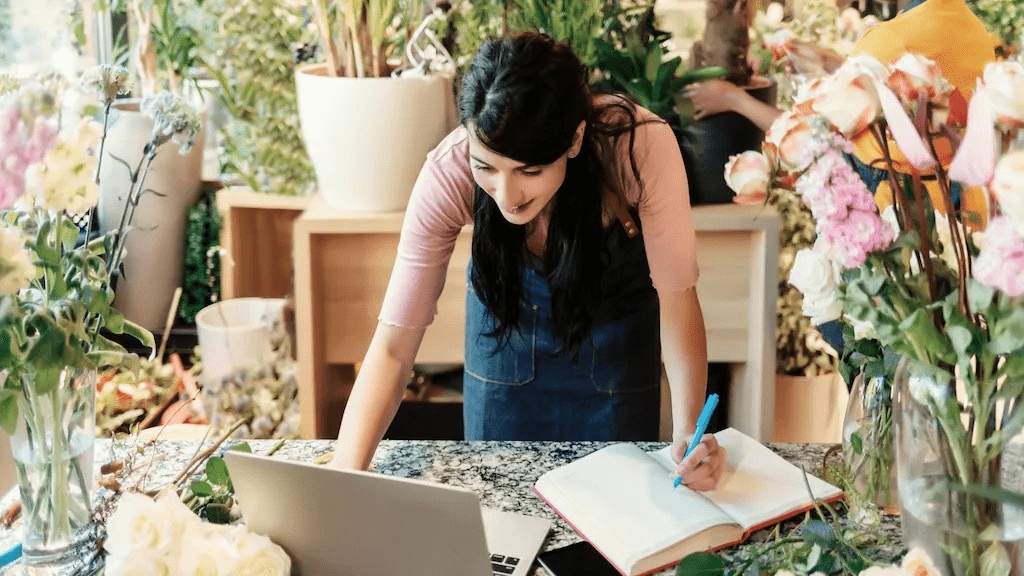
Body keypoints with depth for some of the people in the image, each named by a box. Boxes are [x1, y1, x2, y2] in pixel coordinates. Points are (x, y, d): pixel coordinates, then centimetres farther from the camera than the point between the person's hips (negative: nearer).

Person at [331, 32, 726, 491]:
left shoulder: (641, 145, -37)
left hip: (616, 319, 0)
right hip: (504, 322, 1)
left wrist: (688, 428, -40)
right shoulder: (448, 173, -33)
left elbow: (675, 293, -26)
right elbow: (393, 344, -31)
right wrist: (344, 476, -43)